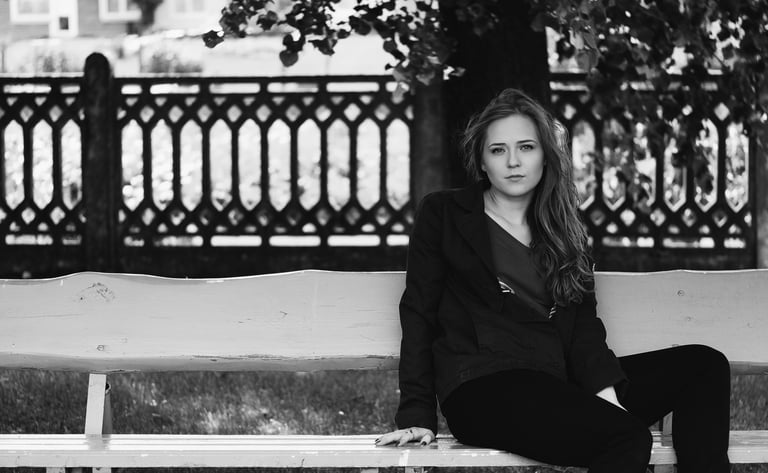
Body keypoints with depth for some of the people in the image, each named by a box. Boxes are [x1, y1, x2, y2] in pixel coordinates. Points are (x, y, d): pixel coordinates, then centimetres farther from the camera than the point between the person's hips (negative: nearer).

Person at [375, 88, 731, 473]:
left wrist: (605, 391, -9)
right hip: (484, 387, -6)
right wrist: (417, 415, -6)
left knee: (704, 365, -11)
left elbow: (584, 322, 11)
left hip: (559, 383, 6)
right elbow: (418, 312, 5)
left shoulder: (563, 232, 22)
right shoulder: (443, 214, 10)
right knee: (626, 437, -31)